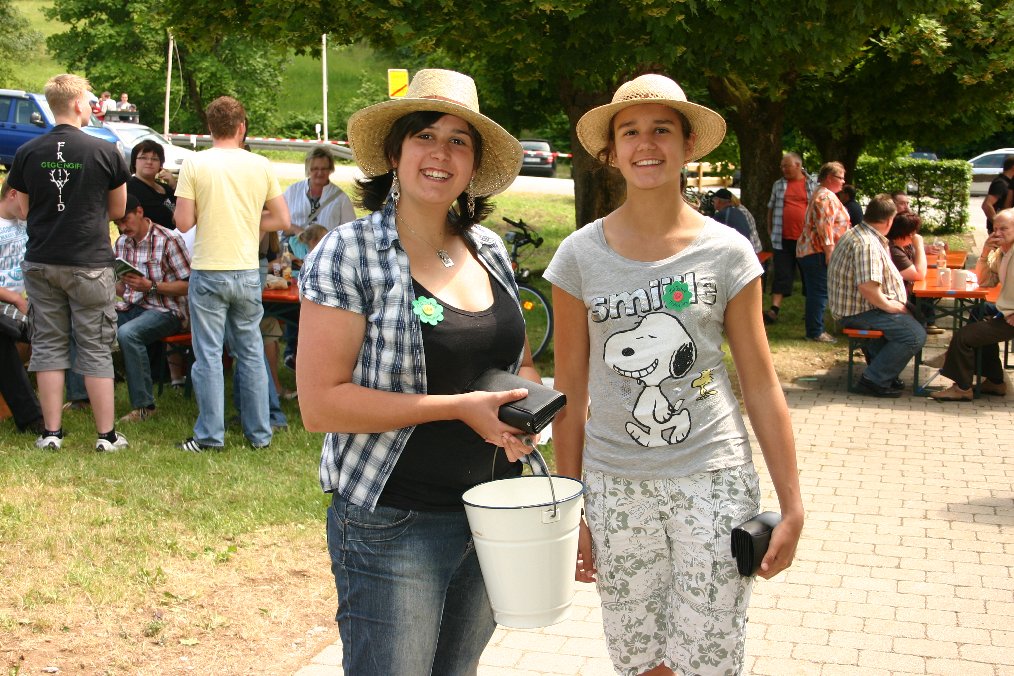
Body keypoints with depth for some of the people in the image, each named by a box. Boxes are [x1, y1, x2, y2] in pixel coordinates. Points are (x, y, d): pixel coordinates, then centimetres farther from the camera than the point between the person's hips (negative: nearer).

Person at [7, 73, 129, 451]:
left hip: (41, 262, 3)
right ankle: (107, 435, 9)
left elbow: (24, 209, 9)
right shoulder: (105, 152, -8)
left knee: (48, 345, 11)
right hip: (89, 263, -3)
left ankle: (51, 432, 14)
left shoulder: (27, 153, 0)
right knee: (96, 349, 4)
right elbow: (118, 209, 3)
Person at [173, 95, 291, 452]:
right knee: (251, 353, 12)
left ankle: (210, 435, 8)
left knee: (209, 355, 4)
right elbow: (282, 220, 5)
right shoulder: (261, 165, 1)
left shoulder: (194, 165, -6)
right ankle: (259, 433, 17)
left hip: (208, 272, -2)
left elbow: (183, 222, -8)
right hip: (248, 272, 3)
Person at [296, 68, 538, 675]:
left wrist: (528, 398, -4)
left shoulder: (489, 249, 5)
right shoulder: (348, 254, -12)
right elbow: (320, 403, -18)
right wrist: (458, 406, -20)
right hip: (395, 526, -6)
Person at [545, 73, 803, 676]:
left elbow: (761, 386, 0)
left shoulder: (727, 251, -4)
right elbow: (571, 393, 2)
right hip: (614, 485, 1)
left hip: (714, 480, -1)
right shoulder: (580, 255, -2)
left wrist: (792, 507, -1)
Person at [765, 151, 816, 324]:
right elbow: (771, 208, 16)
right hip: (783, 239, 0)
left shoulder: (812, 185, 4)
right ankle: (774, 310, -7)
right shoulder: (778, 185, 9)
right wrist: (769, 228, 10)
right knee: (782, 275, -3)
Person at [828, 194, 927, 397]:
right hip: (858, 312, -11)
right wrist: (890, 305, -19)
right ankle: (874, 380, -10)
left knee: (907, 320, 25)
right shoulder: (867, 244, -23)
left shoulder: (859, 234, 13)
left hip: (853, 305, 11)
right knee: (915, 335, -18)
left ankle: (885, 372, 27)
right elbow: (868, 287, -31)